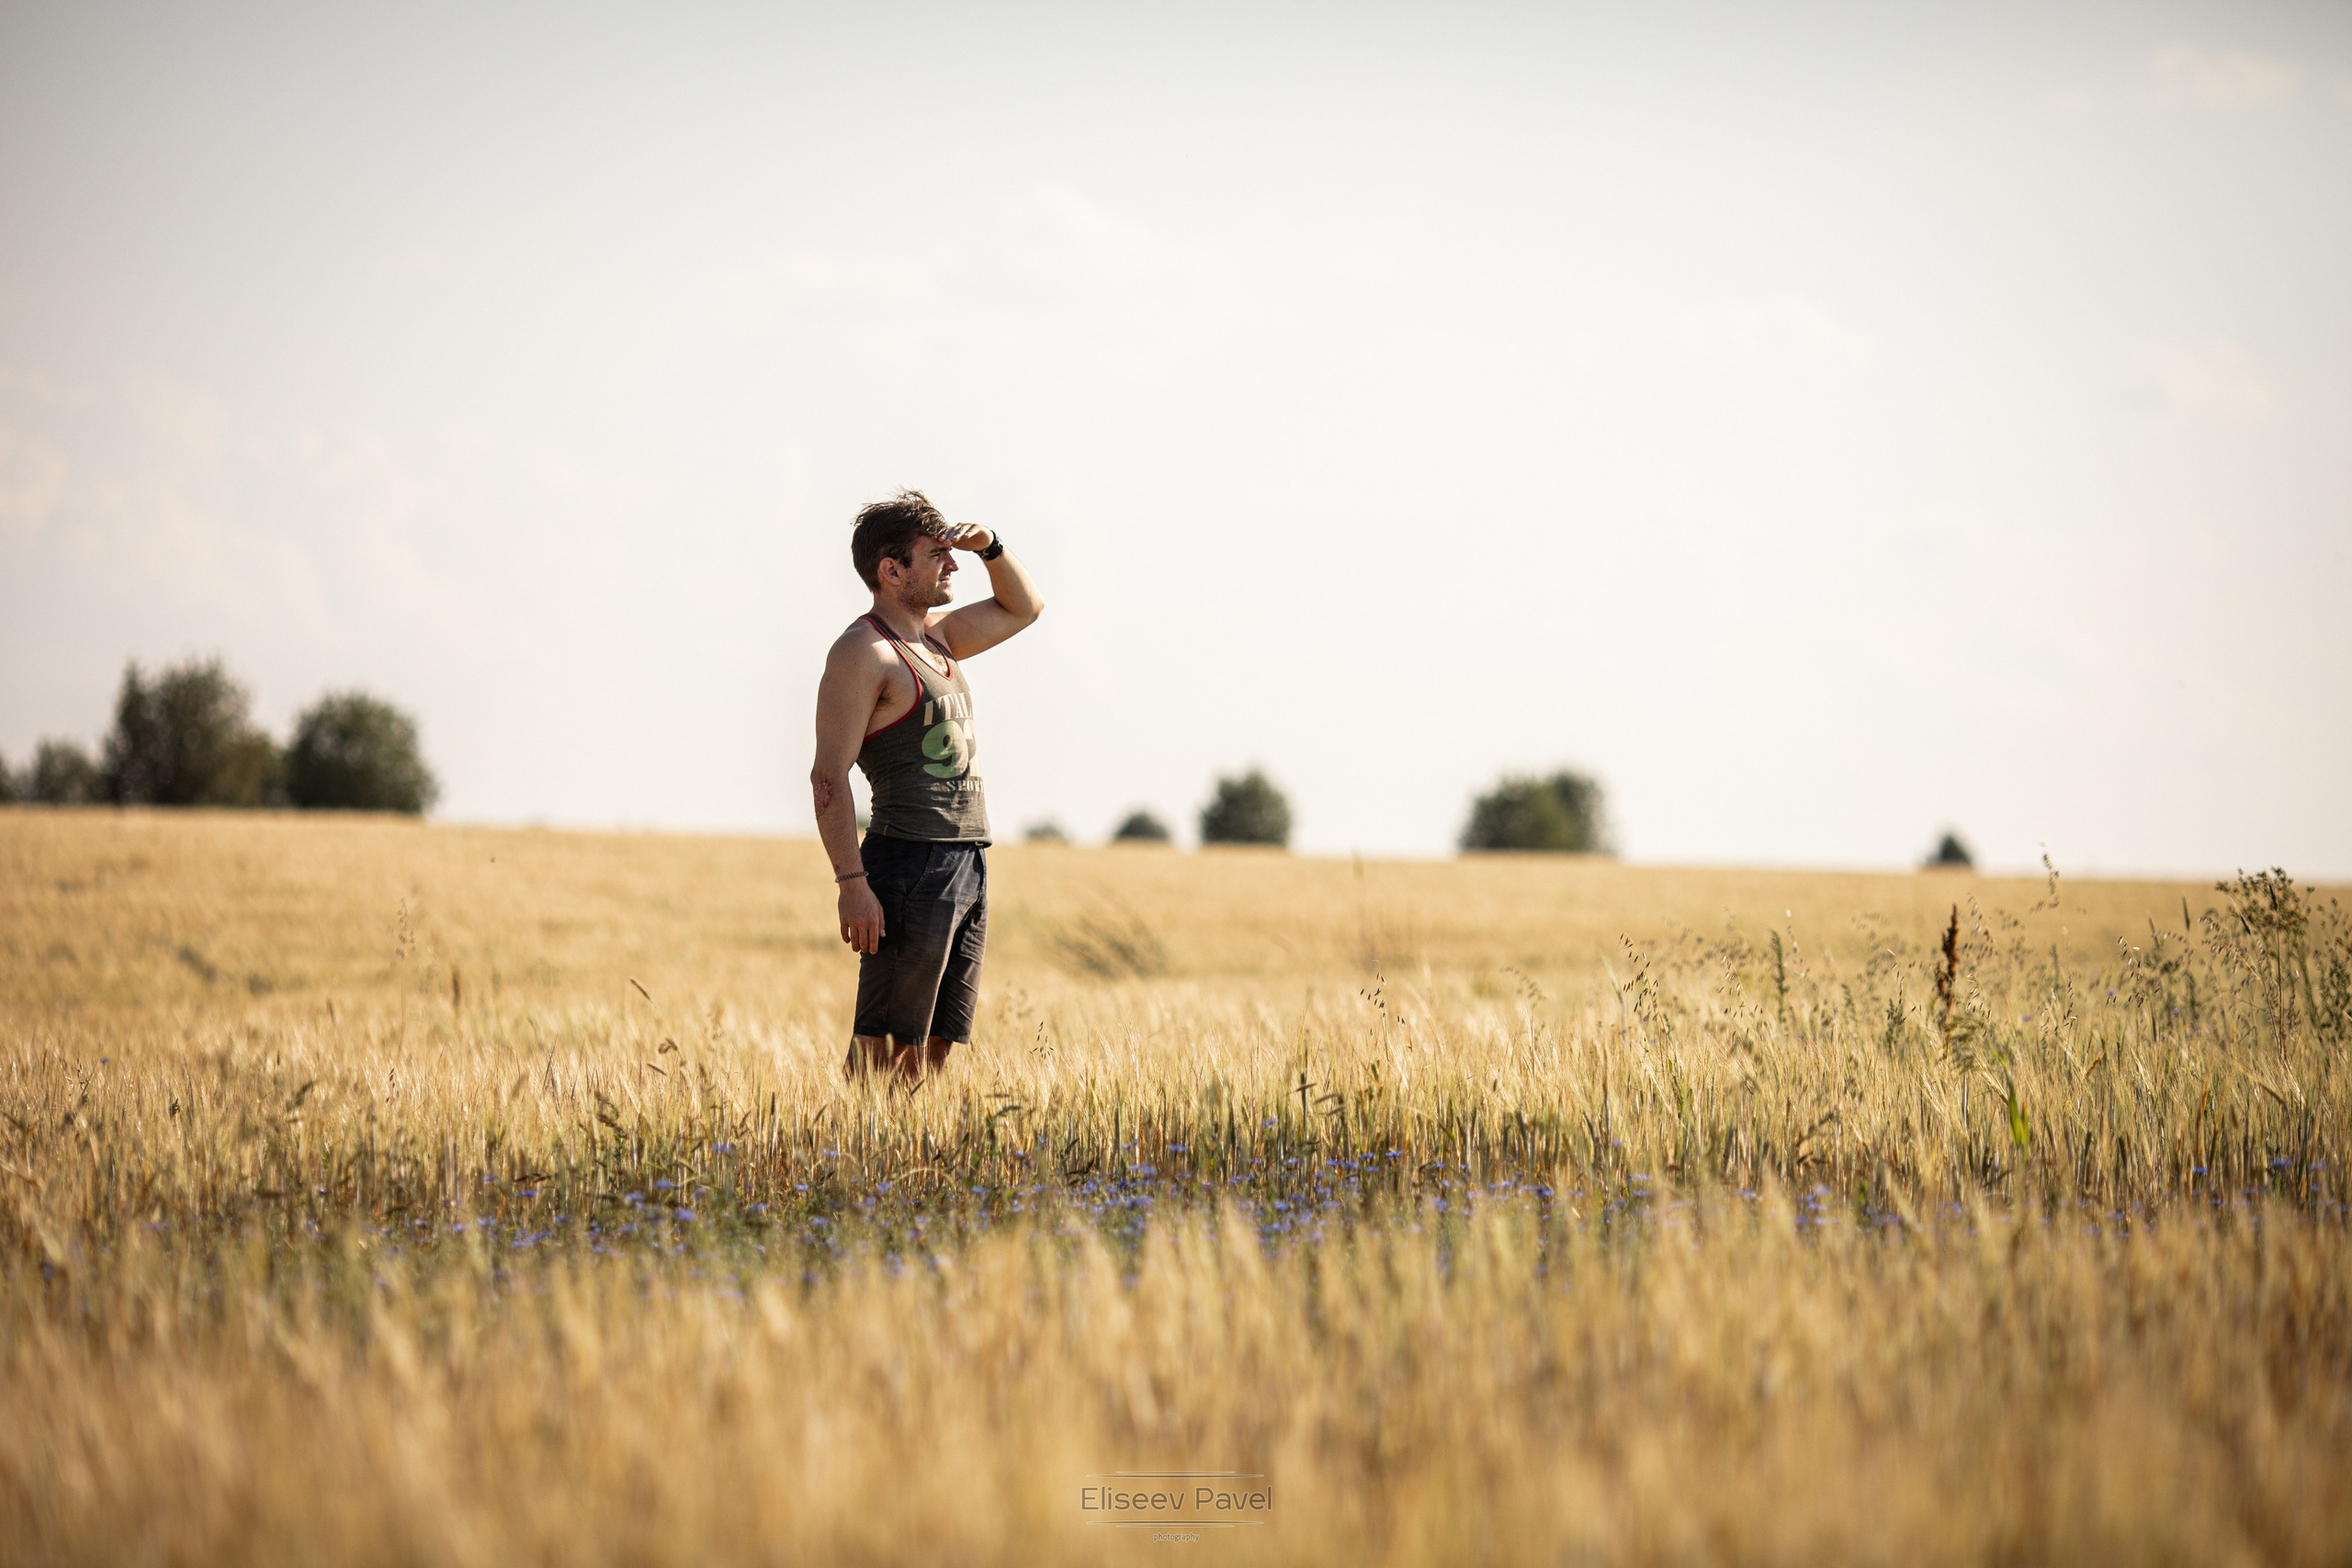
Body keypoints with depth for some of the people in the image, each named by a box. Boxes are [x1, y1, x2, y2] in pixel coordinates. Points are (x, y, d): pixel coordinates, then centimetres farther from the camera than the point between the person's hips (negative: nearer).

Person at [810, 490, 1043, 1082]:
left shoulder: (936, 635, 17)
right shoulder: (863, 651, -9)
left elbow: (1023, 607, 34)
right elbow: (829, 774, -15)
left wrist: (991, 547, 14)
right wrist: (852, 883, -22)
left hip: (968, 866, 9)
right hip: (911, 870, -9)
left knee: (935, 1047, 8)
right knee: (884, 1049, -10)